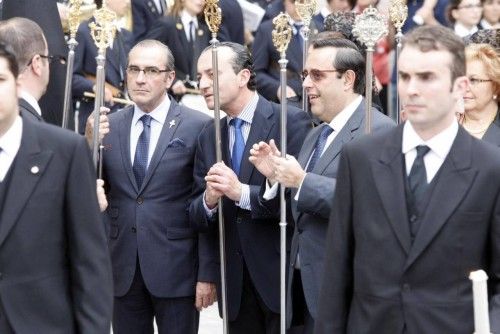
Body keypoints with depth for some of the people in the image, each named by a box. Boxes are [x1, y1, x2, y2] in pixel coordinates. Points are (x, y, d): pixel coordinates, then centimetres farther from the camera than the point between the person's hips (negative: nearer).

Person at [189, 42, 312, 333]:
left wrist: (242, 193, -23)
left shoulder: (292, 122, -7)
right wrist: (208, 201, -12)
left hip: (283, 276, -5)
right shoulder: (208, 137, 12)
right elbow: (197, 217, 10)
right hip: (236, 285, 5)